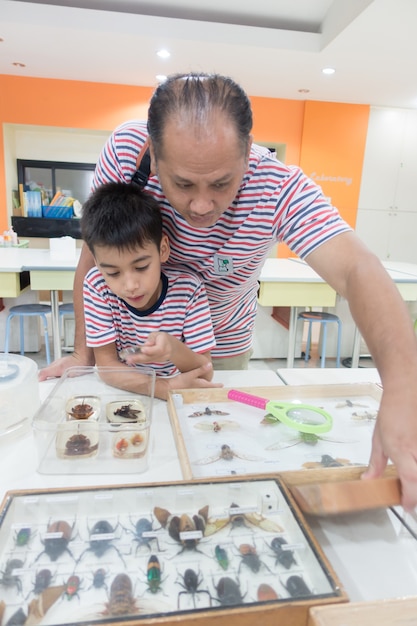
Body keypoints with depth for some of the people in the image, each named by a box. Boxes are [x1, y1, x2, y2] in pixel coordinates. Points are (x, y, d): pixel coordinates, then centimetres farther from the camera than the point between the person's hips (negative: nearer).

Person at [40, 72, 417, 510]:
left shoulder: (279, 188, -32)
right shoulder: (125, 150, -28)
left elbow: (358, 271, -41)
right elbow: (95, 253, -17)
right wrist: (83, 352, -11)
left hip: (223, 345, -1)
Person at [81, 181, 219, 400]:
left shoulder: (188, 289, -18)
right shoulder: (97, 285, -16)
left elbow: (205, 374, -16)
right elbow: (106, 365, -15)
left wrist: (173, 349, -36)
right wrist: (164, 388, -30)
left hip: (180, 398, 1)